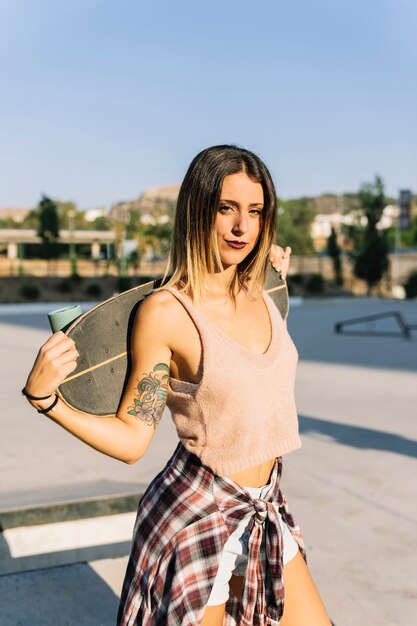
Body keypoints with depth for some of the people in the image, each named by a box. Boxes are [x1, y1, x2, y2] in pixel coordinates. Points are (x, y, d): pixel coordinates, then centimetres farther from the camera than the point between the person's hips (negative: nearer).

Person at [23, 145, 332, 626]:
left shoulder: (259, 293, 1)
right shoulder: (164, 311, -19)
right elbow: (131, 440, -14)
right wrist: (42, 396, -28)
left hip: (265, 514, 7)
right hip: (197, 519, -6)